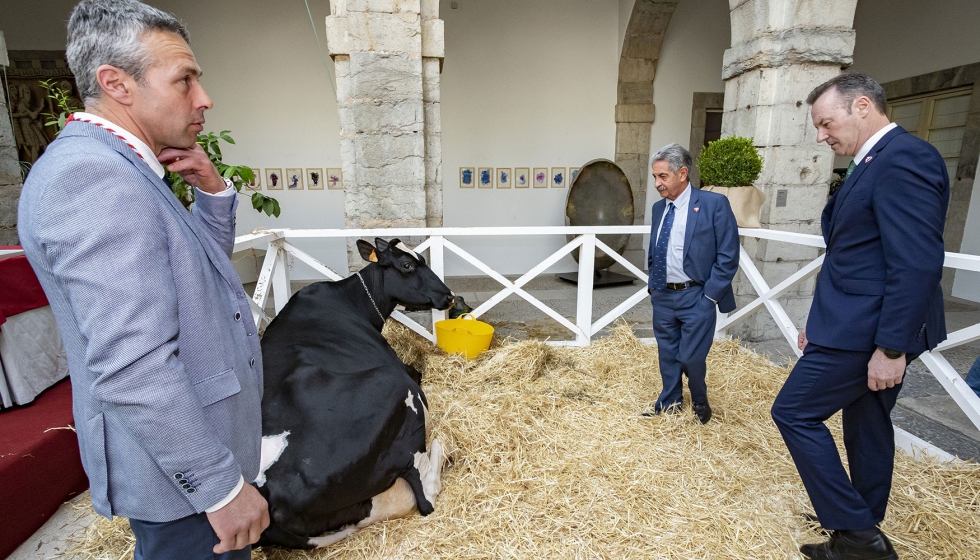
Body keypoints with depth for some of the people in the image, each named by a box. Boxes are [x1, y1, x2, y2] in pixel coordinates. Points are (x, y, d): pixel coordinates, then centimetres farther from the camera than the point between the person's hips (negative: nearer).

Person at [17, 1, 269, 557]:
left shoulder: (120, 167, 8)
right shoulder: (92, 175, -24)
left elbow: (204, 266, 17)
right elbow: (133, 370, -30)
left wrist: (213, 190, 0)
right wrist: (222, 486, -23)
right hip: (181, 472, -9)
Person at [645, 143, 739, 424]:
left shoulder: (714, 204, -10)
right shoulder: (659, 208, 7)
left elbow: (728, 256, -11)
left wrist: (710, 295, -13)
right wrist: (652, 285, 10)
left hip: (696, 297, -5)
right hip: (662, 296, 5)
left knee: (691, 357, -1)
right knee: (667, 355, 15)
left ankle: (700, 402, 31)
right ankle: (669, 405, 35)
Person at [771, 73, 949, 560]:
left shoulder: (903, 158, -17)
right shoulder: (874, 163, 14)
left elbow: (918, 264, -23)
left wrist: (892, 347, -22)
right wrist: (822, 322, 18)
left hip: (868, 331, -10)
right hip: (861, 325, 10)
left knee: (794, 412, -2)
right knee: (866, 427, 18)